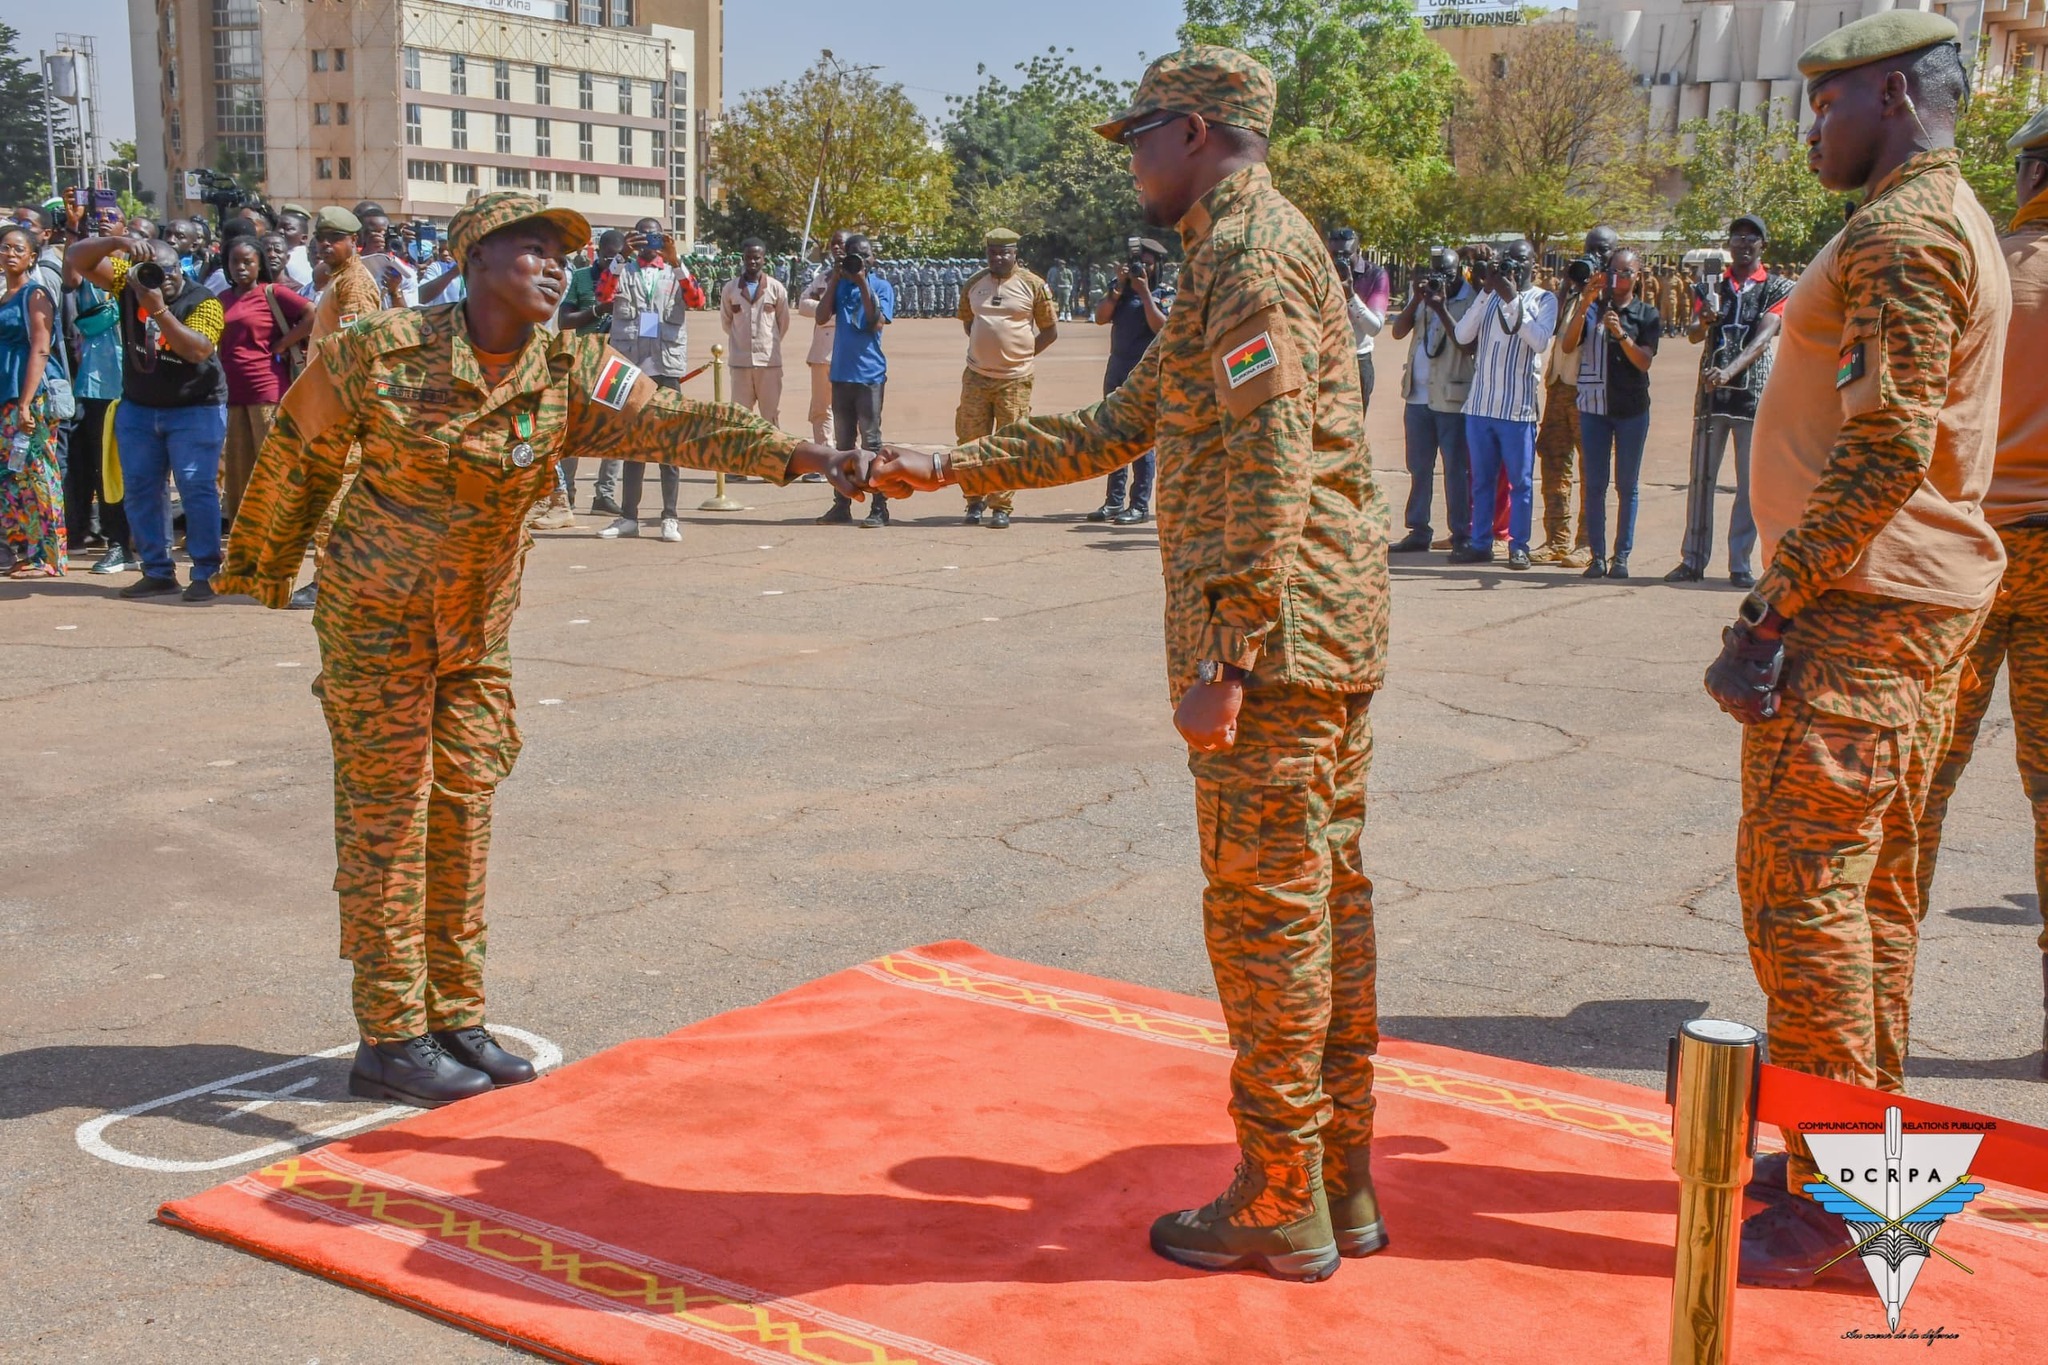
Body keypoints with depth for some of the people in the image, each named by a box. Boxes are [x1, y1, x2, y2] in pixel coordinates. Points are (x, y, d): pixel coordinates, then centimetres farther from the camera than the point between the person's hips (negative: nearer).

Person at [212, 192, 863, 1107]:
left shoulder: (571, 373, -6)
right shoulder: (381, 354, -16)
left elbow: (675, 424, -19)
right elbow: (297, 453, -1)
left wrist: (793, 454, -34)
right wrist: (260, 566, 10)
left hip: (478, 630, 5)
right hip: (376, 620, -4)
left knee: (463, 815, 9)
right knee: (386, 822, -1)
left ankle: (456, 1023, 20)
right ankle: (390, 1040, 8)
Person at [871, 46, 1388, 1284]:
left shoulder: (1248, 253, -12)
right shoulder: (1256, 252, 22)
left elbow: (1270, 475, -22)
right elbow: (1116, 429, 26)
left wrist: (1222, 660, -22)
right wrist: (950, 469, 25)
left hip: (1274, 641, -10)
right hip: (1339, 638, 10)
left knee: (1267, 913, -2)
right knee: (1326, 898, 13)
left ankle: (1281, 1211, 8)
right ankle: (1342, 1185, 23)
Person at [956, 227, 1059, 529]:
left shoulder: (1032, 285, -1)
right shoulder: (973, 284, 8)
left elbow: (1050, 330, 5)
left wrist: (1023, 355, 3)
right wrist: (984, 348, 12)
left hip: (1014, 379, -3)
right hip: (976, 376, 3)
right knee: (971, 442, 4)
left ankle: (1001, 506, 4)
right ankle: (975, 501, 16)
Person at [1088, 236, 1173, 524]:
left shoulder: (1165, 296, 2)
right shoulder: (1121, 292, 15)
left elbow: (1161, 327, -14)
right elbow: (1101, 317, 1)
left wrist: (1145, 293, -13)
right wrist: (1119, 287, -6)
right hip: (1117, 371, 5)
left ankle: (1140, 505, -5)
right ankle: (1114, 501, 14)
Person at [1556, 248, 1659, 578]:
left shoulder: (1647, 314, 4)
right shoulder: (1592, 307, 6)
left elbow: (1644, 361, -7)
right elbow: (1567, 347, -8)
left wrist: (1621, 334, -23)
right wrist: (1585, 303, -17)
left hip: (1632, 407, -1)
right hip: (1594, 404, 1)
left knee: (1627, 485, 2)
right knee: (1595, 485, -1)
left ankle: (1622, 555, 6)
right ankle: (1597, 555, 3)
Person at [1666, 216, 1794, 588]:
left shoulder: (1778, 288, 3)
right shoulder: (1713, 286, 12)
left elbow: (1763, 337, -11)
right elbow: (1692, 333, -1)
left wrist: (1730, 370, -27)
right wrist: (1705, 320, -25)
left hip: (1755, 393, -2)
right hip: (1711, 393, 2)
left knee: (1750, 483, 0)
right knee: (1701, 477, 3)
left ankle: (1740, 564, 5)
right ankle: (1693, 560, 9)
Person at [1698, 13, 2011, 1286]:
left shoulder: (1904, 233, -14)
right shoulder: (1951, 223, 20)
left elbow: (1887, 448, -23)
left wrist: (1778, 608, -21)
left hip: (1864, 608, -11)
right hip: (1927, 605, 11)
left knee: (1802, 887, -9)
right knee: (1875, 882, 14)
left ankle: (1836, 1196, -3)